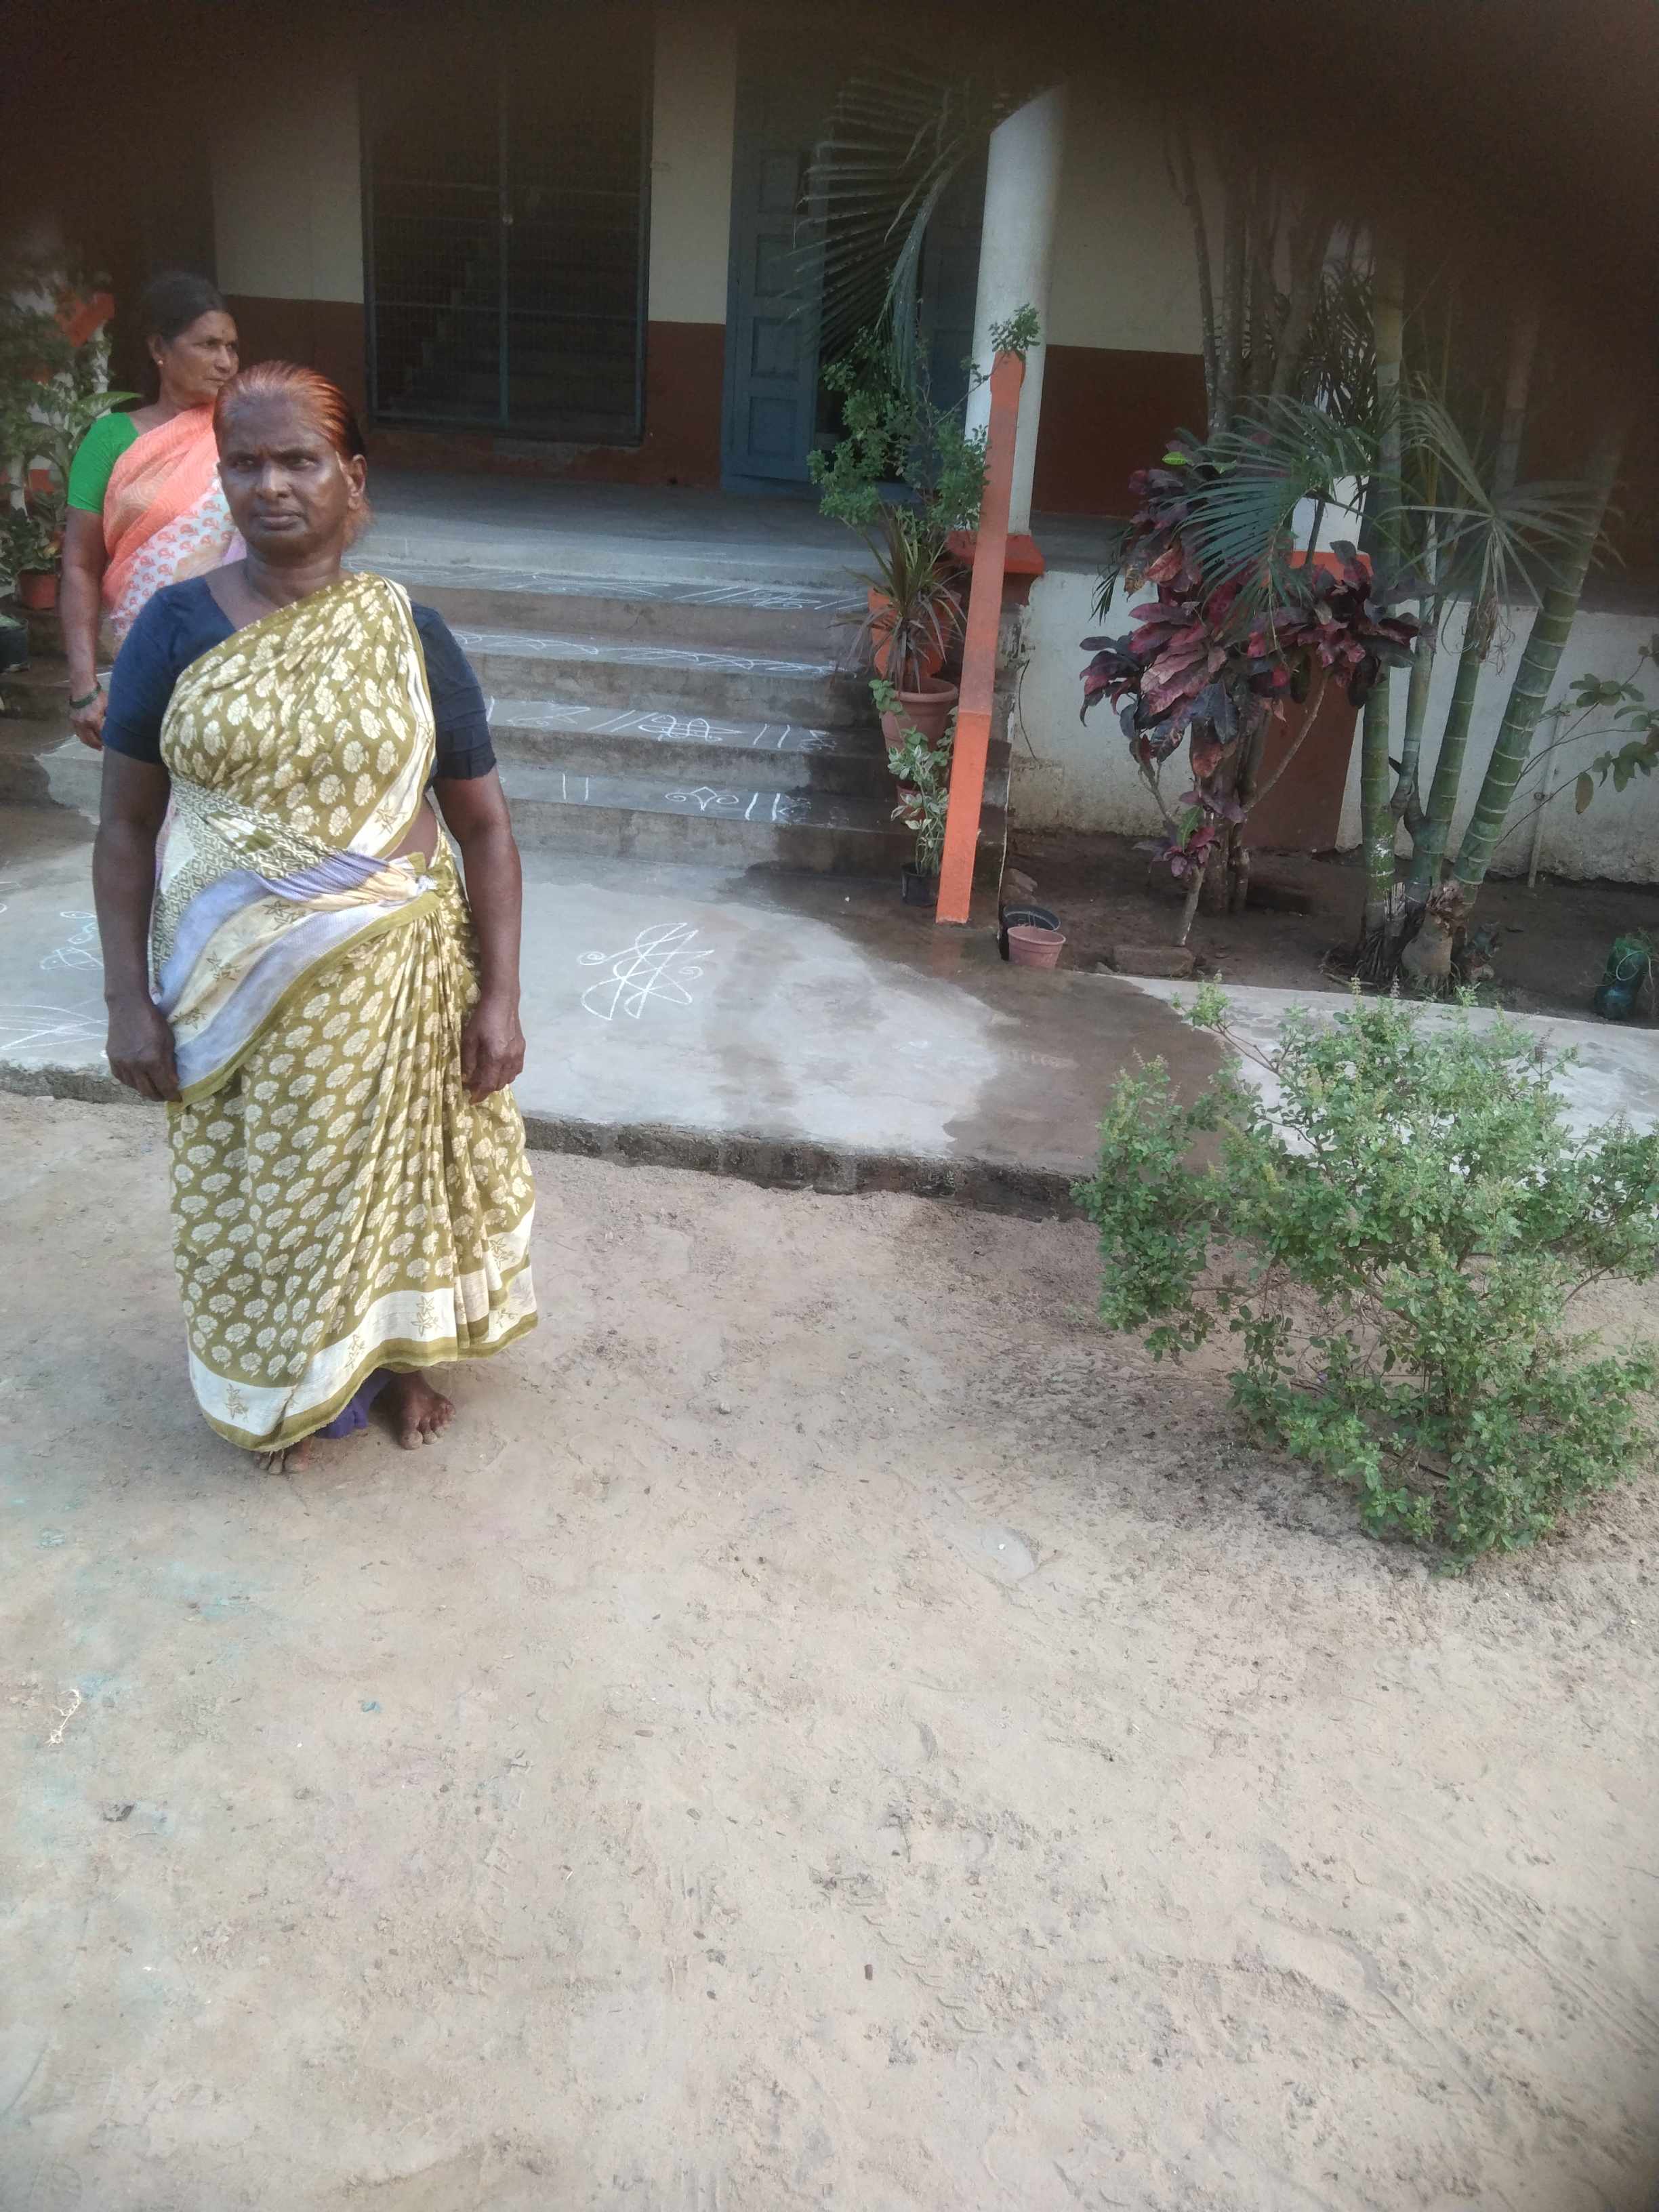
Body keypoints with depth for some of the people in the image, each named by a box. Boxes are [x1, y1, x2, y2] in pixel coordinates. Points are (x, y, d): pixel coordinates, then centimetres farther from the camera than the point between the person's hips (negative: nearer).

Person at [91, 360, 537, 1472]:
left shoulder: (408, 631, -5)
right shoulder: (177, 625, -5)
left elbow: (485, 826, -2)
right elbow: (126, 825, -1)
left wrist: (499, 994, -7)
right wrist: (129, 997, -6)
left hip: (391, 974, 0)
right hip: (232, 982, 1)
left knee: (398, 1166, 15)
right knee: (258, 1188, 14)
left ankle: (400, 1353, 43)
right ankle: (288, 1388, 40)